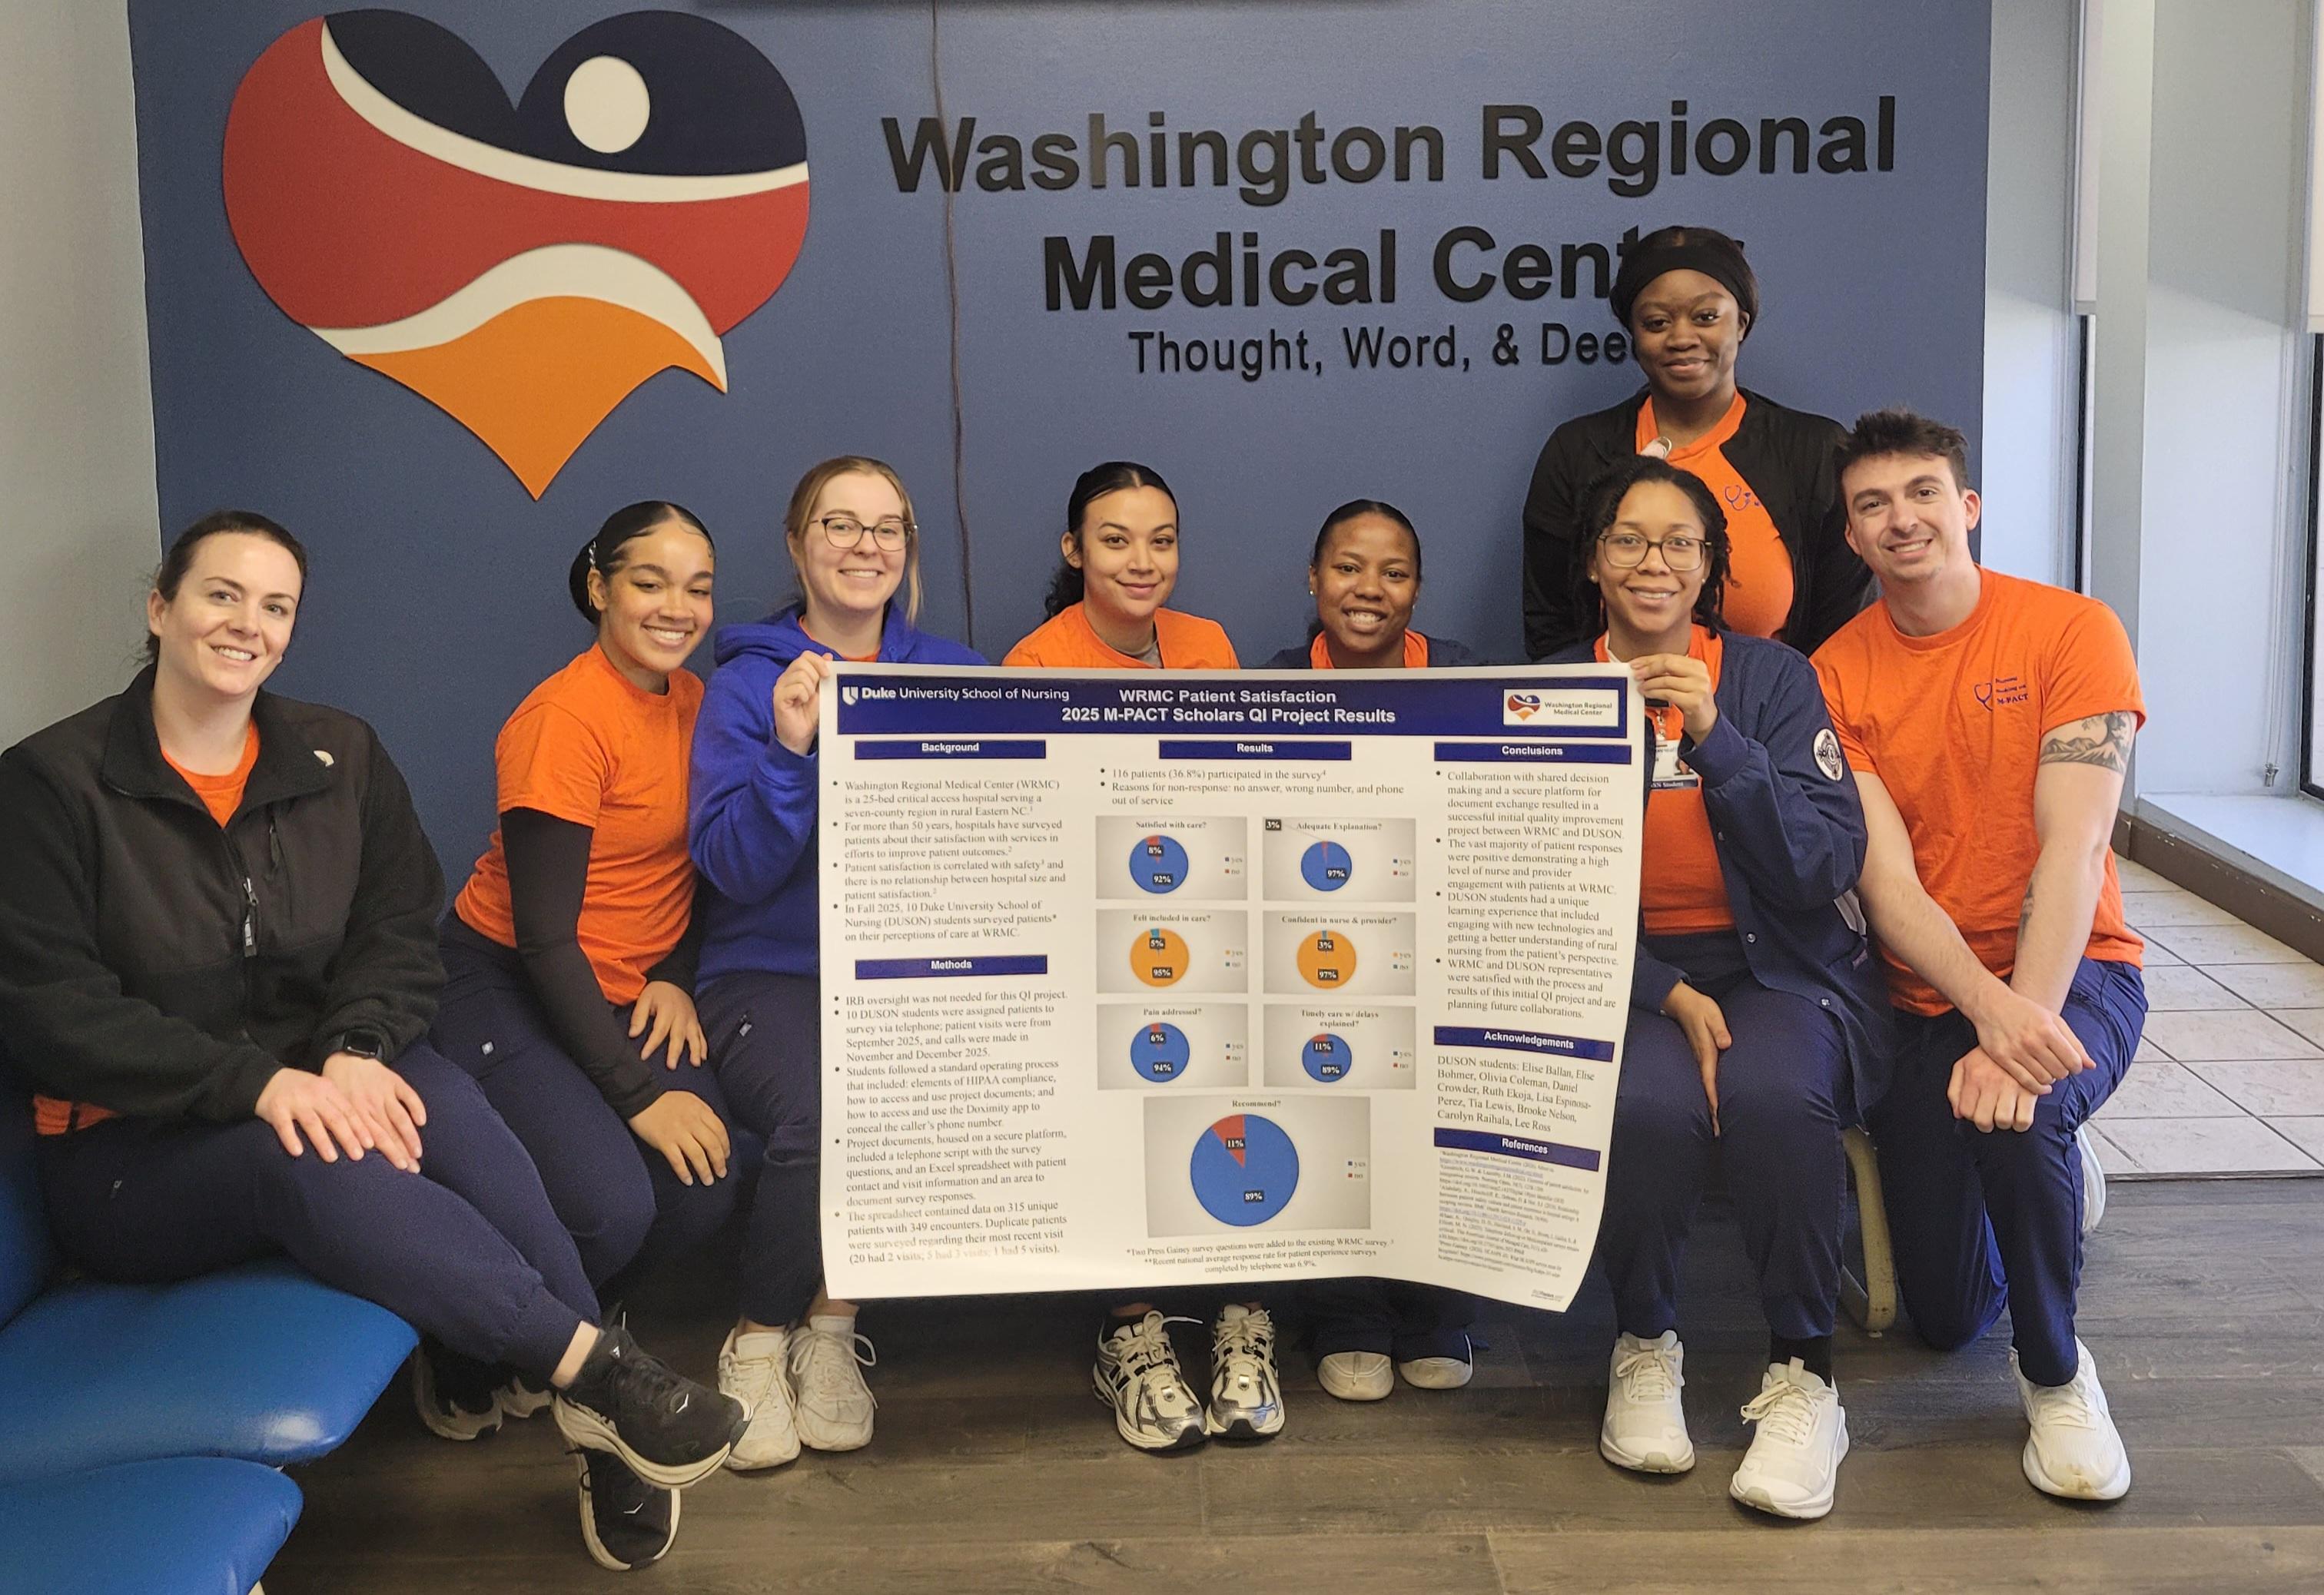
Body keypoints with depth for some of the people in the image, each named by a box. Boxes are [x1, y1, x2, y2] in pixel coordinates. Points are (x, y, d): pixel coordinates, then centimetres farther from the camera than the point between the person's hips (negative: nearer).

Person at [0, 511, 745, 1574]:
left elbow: (399, 929, 5)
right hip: (130, 1155, -3)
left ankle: (605, 1441, -29)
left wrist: (360, 1051, -18)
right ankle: (595, 1367, -38)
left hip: (316, 1087, 3)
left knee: (437, 1101, -30)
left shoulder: (339, 755, 7)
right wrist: (257, 1082, -25)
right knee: (303, 1161, -36)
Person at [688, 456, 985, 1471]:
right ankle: (761, 1339, -2)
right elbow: (733, 865, -5)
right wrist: (789, 748, -18)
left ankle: (833, 1322, -4)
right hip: (774, 975, -2)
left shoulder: (954, 675, 13)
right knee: (821, 1117, -32)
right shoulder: (747, 684, 6)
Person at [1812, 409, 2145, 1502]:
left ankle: (2056, 1373, -8)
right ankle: (2052, 1170, 39)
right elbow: (1884, 878, -12)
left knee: (2015, 1115, -37)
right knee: (1945, 1317, 4)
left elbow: (2073, 846, -18)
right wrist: (1987, 1006, -29)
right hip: (1925, 996, 3)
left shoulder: (2071, 631, -9)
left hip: (2074, 970, -3)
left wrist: (2022, 1023, -30)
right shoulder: (1836, 674, -3)